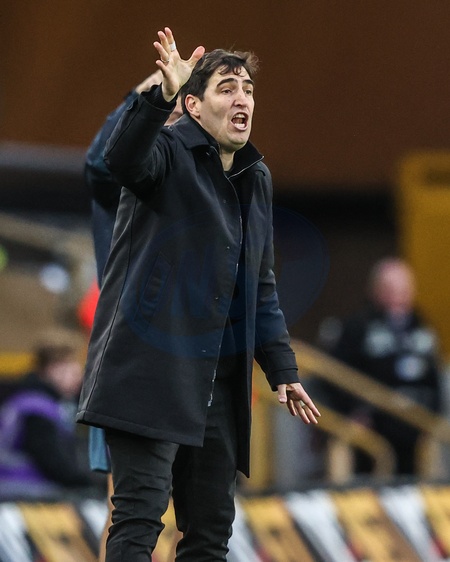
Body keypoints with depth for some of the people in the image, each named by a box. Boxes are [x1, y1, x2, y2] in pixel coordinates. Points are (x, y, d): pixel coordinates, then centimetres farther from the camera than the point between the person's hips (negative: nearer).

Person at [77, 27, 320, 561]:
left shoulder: (256, 180, 19)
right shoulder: (171, 152, -4)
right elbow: (124, 159, -30)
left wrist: (281, 369, 18)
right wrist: (161, 96, -45)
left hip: (218, 385, 8)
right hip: (152, 371, -8)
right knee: (139, 517, -14)